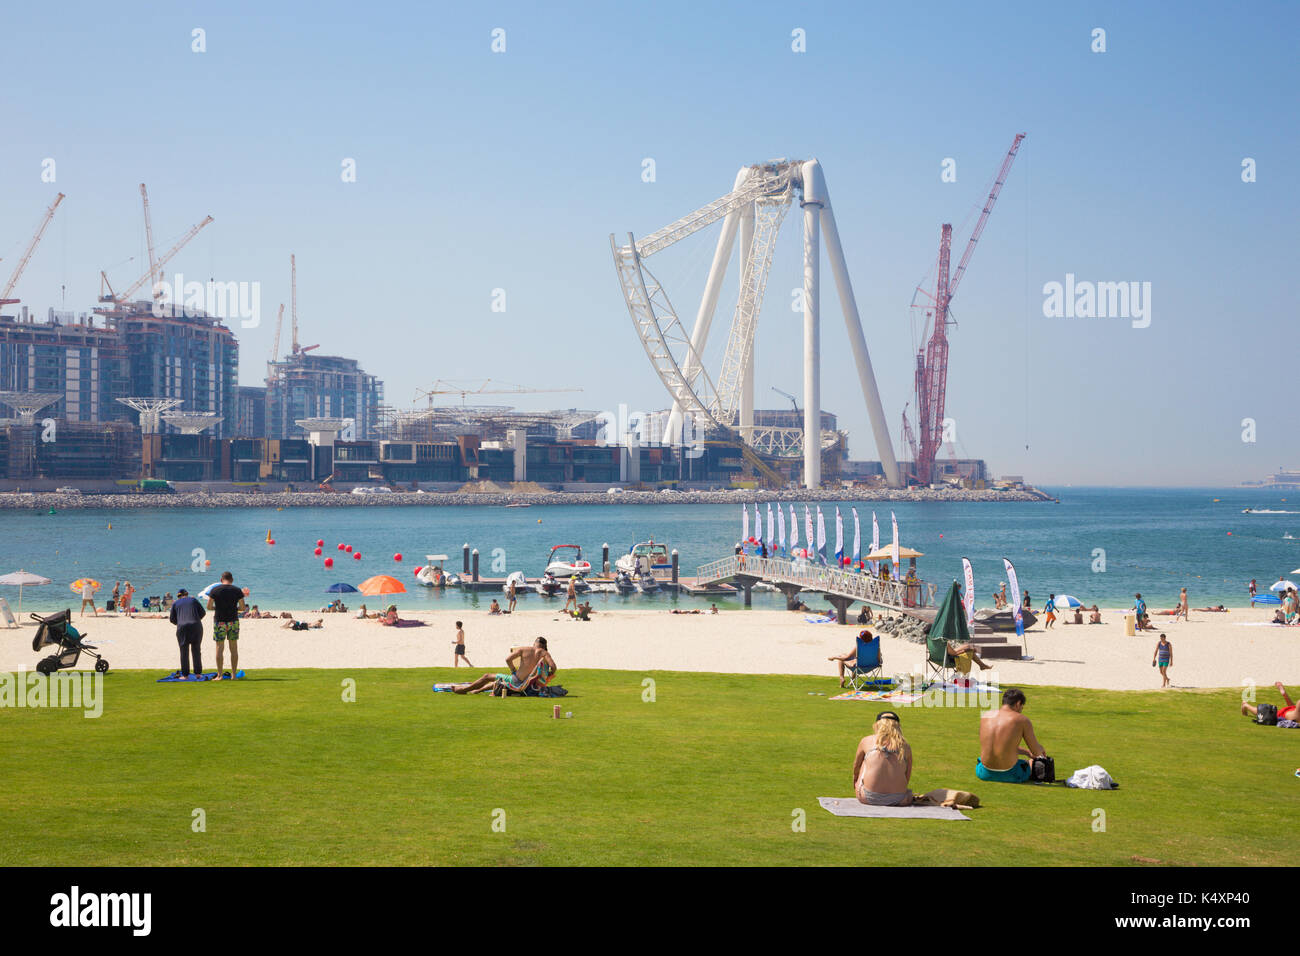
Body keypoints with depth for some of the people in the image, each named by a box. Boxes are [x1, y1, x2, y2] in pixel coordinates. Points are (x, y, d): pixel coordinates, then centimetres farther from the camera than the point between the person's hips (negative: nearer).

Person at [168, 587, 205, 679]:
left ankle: (185, 675, 3)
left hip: (182, 627, -1)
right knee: (196, 651, 10)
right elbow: (203, 612, 11)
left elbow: (172, 619, 10)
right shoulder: (193, 600, 15)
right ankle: (197, 673, 6)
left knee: (184, 652, 6)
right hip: (196, 627, 1)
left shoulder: (176, 604, 12)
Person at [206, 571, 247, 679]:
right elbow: (243, 607, 0)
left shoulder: (215, 590, -3)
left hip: (219, 622, -1)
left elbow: (209, 607, -3)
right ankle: (233, 674, 9)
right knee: (234, 648, 8)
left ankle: (220, 675, 0)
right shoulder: (237, 590, 0)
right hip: (233, 621, 1)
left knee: (220, 648, 2)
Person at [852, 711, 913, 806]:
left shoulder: (866, 741, 5)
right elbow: (907, 778, 11)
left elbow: (856, 767, 23)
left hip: (869, 798, -2)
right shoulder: (906, 746, 6)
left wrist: (855, 782, 44)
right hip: (898, 800, 2)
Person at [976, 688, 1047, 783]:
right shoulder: (1022, 720, -10)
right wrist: (1040, 749, 22)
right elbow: (1036, 752, -3)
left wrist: (1027, 752, 28)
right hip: (1008, 775, -3)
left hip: (984, 774, 3)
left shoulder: (985, 716, 5)